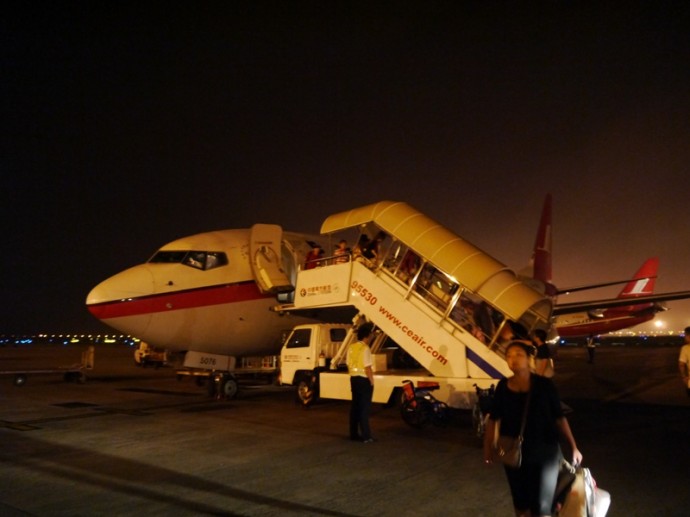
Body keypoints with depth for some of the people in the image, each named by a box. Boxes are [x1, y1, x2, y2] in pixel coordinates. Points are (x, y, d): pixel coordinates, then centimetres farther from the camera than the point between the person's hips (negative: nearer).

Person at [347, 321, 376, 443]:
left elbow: (349, 365, 12)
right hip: (364, 379, -8)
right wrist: (371, 381, -11)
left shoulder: (351, 347, 7)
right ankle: (366, 436, 0)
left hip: (354, 379, 8)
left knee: (355, 406, 14)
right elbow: (367, 368, -19)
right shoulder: (365, 348, -17)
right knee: (364, 408, -2)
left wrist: (353, 377, 18)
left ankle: (354, 434, 20)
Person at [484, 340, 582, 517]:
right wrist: (487, 446, 3)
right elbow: (493, 419, 3)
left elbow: (559, 418, -3)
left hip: (544, 453, -2)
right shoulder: (503, 386, -4)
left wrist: (573, 447, -3)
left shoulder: (544, 385, -10)